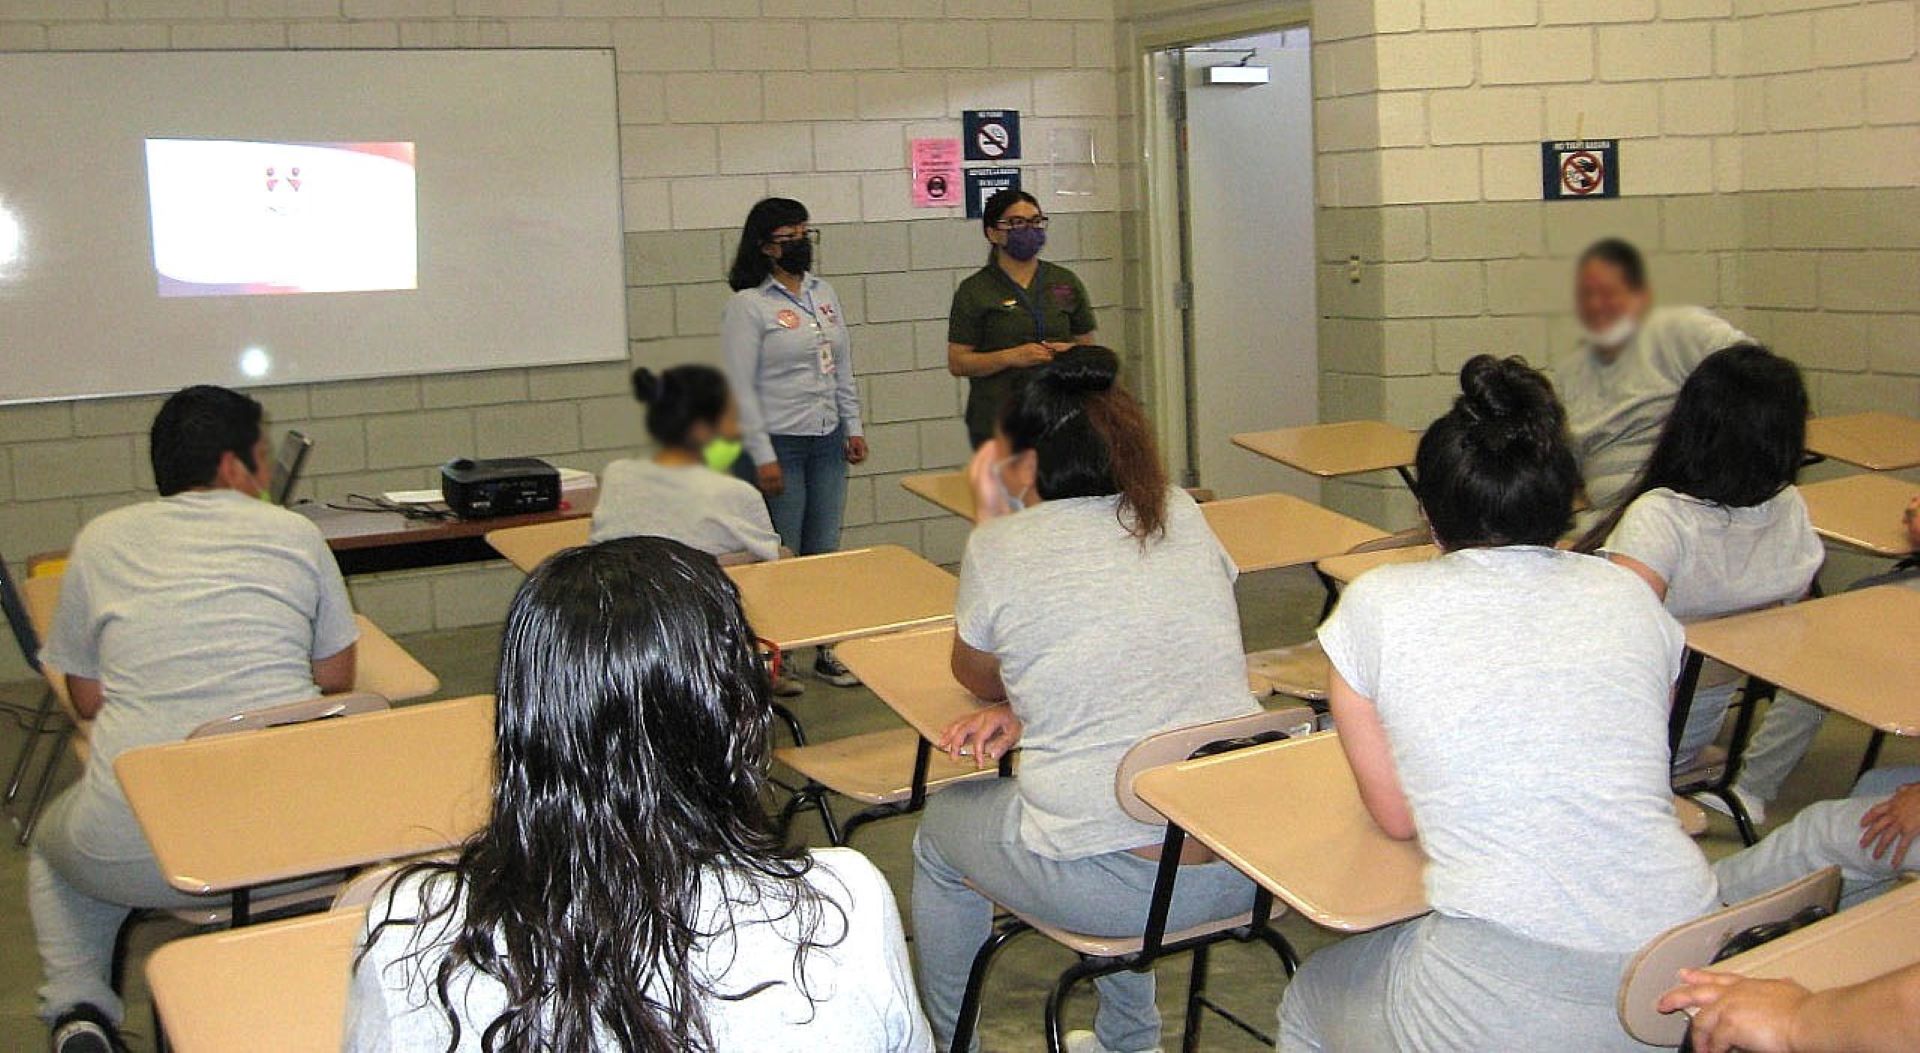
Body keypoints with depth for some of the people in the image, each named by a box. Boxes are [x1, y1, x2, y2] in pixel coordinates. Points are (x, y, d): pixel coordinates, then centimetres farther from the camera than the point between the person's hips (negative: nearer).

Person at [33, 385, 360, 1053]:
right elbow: (336, 680, 15)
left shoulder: (101, 540, 10)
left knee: (54, 845, 35)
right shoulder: (295, 533, 9)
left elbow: (87, 699, 16)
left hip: (137, 852, 1)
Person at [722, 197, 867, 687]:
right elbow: (741, 387, -12)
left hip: (828, 443, 6)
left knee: (824, 553, 11)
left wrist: (853, 426, 11)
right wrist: (762, 457, -15)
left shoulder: (824, 294, 12)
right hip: (780, 445, -6)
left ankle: (825, 651, 20)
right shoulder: (748, 305, -9)